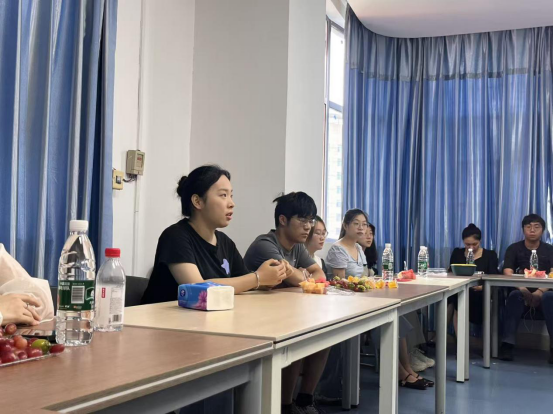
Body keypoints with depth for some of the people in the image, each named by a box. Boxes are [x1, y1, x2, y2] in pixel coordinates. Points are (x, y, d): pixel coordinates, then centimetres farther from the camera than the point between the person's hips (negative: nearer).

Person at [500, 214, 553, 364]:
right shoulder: (514, 249, 7)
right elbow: (508, 273, -8)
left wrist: (539, 292, -27)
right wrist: (525, 292, -25)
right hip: (522, 293, 0)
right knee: (514, 296, -35)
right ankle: (508, 345, -40)